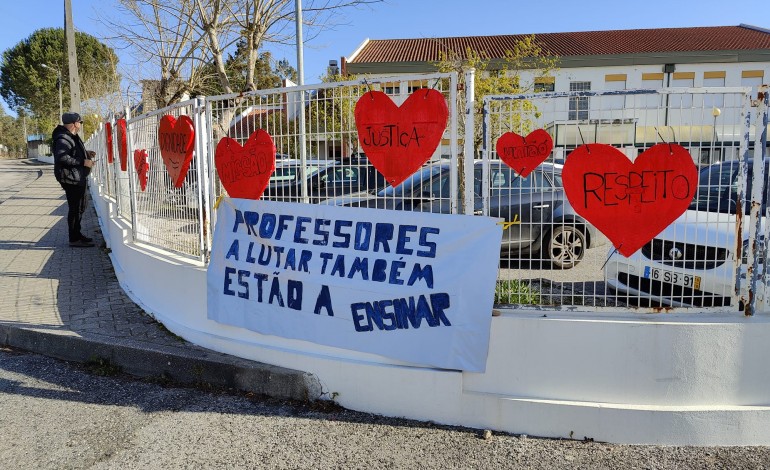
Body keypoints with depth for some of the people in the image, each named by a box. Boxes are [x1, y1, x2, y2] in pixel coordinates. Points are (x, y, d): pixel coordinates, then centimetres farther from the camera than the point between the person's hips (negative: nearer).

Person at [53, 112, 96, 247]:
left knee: (79, 207, 19)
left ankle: (77, 234, 30)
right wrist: (83, 162, -26)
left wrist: (86, 154, 12)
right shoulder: (63, 138, -18)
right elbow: (61, 157, -29)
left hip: (78, 177, 11)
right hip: (71, 178, -11)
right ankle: (74, 239, 2)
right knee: (75, 208, -5)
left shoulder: (72, 137, 15)